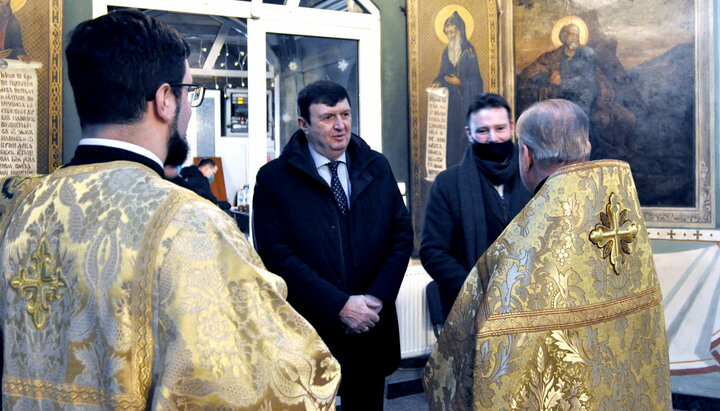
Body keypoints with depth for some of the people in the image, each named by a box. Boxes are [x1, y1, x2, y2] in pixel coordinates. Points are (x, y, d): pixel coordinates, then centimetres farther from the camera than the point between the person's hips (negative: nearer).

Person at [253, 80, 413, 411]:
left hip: (372, 329, 3)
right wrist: (340, 306, -17)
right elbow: (276, 254, -13)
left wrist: (377, 298, -8)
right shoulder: (274, 178, -5)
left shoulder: (377, 167, 6)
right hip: (309, 330, -3)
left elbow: (402, 236, 5)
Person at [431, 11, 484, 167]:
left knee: (465, 129, -5)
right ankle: (452, 166, 6)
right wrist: (439, 82, -8)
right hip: (451, 97, 5)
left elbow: (475, 76, -7)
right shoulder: (446, 52, 11)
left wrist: (460, 82, -19)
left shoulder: (469, 51, -5)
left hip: (466, 97, -5)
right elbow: (443, 73, 12)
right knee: (451, 130, 2)